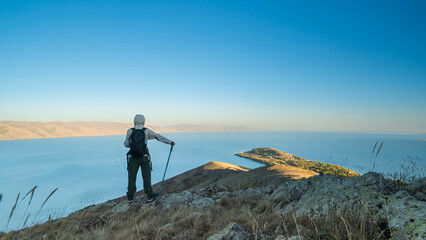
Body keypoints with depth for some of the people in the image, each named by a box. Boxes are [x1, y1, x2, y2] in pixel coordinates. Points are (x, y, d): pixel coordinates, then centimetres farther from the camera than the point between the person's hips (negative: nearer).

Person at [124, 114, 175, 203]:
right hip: (144, 157, -1)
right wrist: (170, 142, 10)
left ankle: (130, 196, 12)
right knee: (146, 176, 6)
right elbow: (159, 137, 3)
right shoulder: (146, 131, -3)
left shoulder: (130, 131, -1)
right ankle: (149, 195, 8)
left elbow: (126, 144, 3)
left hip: (132, 157, 1)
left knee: (132, 177, 9)